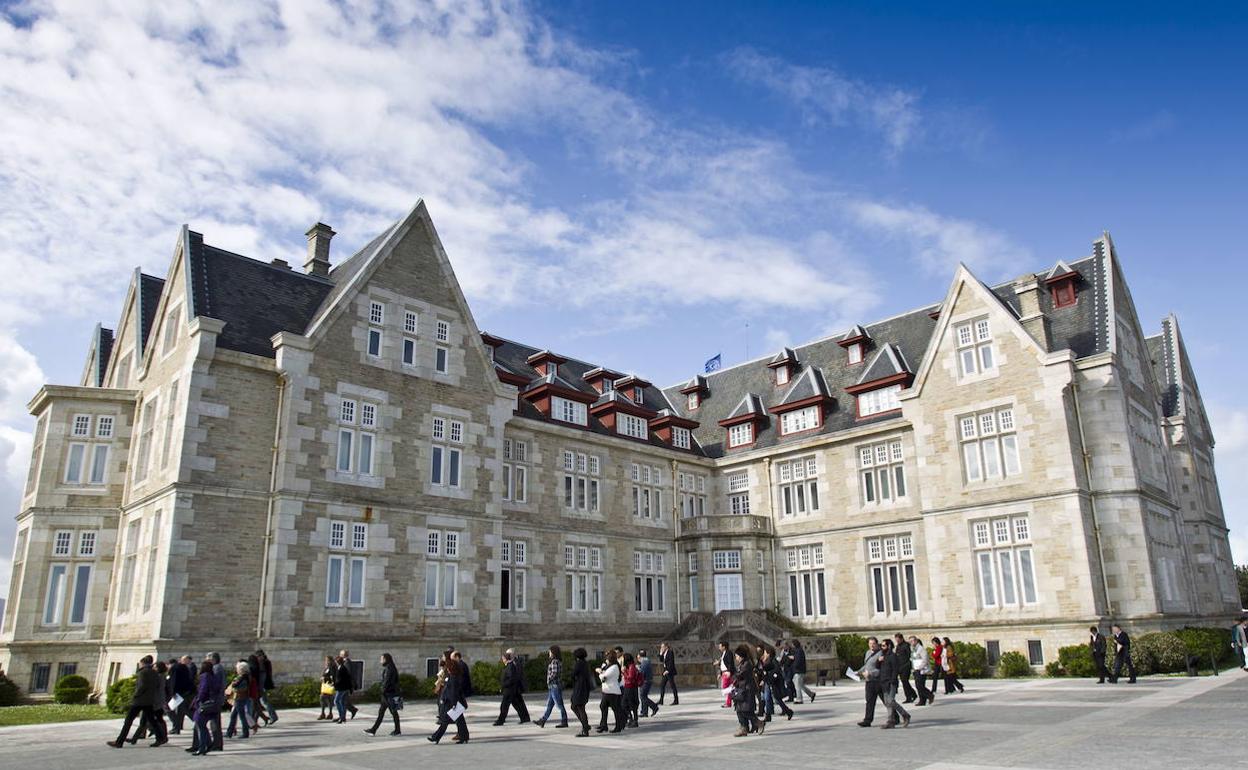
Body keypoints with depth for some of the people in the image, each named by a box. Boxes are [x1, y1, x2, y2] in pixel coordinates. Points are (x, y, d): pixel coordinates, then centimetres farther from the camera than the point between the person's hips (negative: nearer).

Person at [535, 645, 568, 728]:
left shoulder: (555, 661, -17)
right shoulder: (558, 661, 13)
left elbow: (554, 673, -24)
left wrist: (549, 680, -10)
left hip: (555, 685, -10)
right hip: (552, 687, 10)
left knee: (559, 705, -3)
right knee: (549, 705, 13)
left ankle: (564, 722, 2)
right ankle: (542, 721, 18)